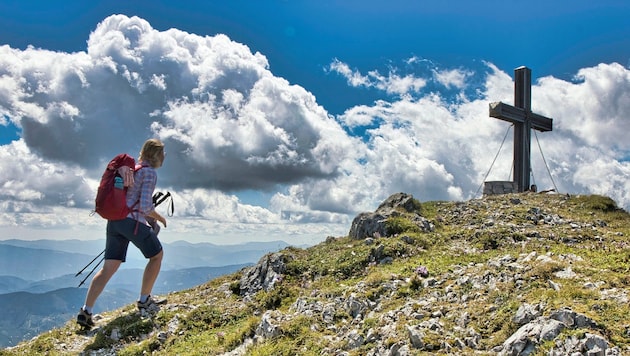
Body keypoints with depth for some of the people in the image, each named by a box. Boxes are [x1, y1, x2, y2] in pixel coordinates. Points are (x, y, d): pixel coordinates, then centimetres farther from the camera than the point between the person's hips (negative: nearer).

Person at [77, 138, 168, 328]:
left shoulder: (133, 168, 22)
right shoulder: (150, 172, -7)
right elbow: (146, 206, -14)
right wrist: (159, 218, 3)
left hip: (115, 220, 8)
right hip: (133, 221, -8)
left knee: (109, 268, 7)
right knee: (157, 255, 12)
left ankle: (86, 311, 2)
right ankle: (144, 300, 15)